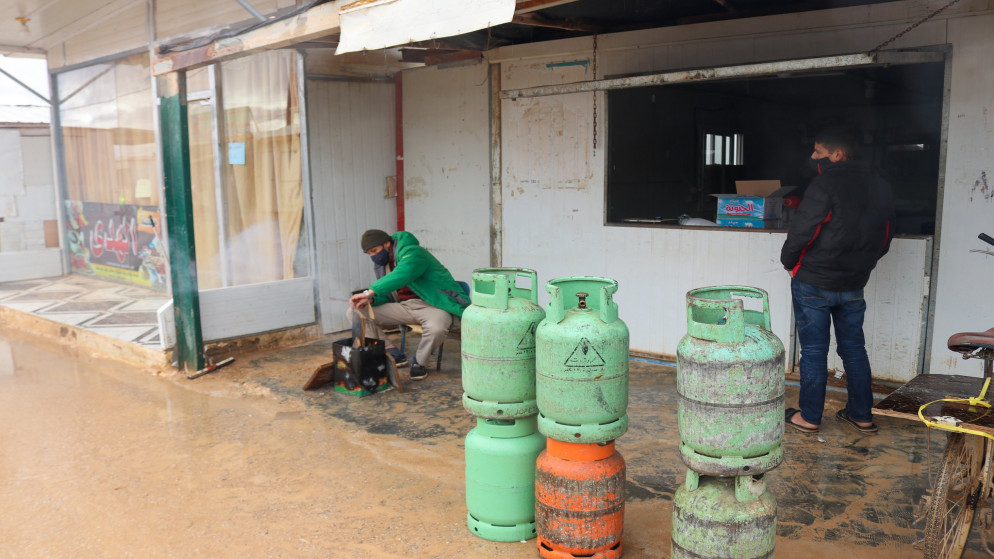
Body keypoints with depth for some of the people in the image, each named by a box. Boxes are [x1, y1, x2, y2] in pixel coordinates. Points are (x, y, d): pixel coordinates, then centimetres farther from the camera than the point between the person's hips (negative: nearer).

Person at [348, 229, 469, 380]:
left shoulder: (413, 253, -17)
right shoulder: (382, 263, 11)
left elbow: (402, 275, -38)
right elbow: (386, 294, 15)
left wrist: (370, 292, -41)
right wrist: (371, 299, -9)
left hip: (431, 305, -7)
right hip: (404, 306, 7)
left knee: (436, 328, -42)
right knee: (354, 313, -5)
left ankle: (419, 362, -8)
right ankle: (394, 354, -8)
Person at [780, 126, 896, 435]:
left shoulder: (827, 183, -15)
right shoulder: (879, 188, 8)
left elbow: (802, 230, -18)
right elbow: (885, 238, 14)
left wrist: (790, 262, -3)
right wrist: (860, 264, 18)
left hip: (814, 282, -6)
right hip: (854, 283, 6)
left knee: (813, 349, 3)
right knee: (854, 348, 16)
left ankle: (809, 416, 12)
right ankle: (861, 415, 23)